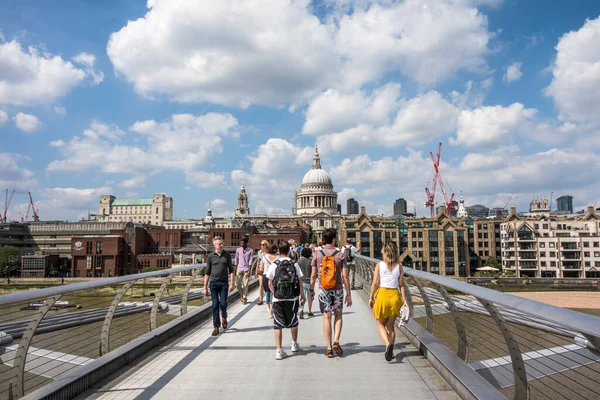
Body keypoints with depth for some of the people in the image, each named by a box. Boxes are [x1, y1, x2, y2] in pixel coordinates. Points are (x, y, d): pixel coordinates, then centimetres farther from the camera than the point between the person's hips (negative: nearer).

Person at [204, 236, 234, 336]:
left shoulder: (227, 255, 3)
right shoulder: (211, 256, 3)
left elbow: (231, 270, 5)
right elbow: (207, 273, 7)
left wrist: (231, 283, -6)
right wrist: (205, 287, 4)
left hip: (224, 283, 0)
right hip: (213, 283, 0)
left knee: (223, 303, -7)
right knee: (215, 305, 1)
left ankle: (224, 317, 26)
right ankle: (216, 327, 9)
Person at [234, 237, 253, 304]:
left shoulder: (250, 251, -4)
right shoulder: (238, 250, 3)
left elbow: (250, 261, -5)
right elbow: (236, 260, 8)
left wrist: (249, 271, -10)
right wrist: (235, 270, 7)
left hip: (246, 269, -3)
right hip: (239, 269, 3)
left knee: (245, 285, -1)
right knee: (237, 284, 3)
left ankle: (244, 298, 11)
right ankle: (241, 295, 28)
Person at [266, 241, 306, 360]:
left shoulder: (274, 265, -4)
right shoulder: (294, 264, -3)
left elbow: (270, 284, -1)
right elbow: (300, 281, 0)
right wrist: (302, 295, 12)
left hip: (278, 298, -1)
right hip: (292, 298, 1)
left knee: (278, 324, 3)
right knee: (293, 321, 19)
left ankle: (279, 350, -1)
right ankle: (294, 344, 37)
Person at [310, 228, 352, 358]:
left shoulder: (317, 254, -3)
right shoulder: (340, 255, -7)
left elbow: (313, 275, 0)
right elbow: (345, 276, -7)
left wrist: (311, 289, 14)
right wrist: (349, 294, 0)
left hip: (323, 290, 1)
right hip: (338, 289, 0)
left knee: (326, 318, 6)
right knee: (338, 316, 18)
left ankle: (329, 348, 10)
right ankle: (336, 342, 5)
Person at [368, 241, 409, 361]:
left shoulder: (379, 265, -6)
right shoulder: (399, 267, 0)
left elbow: (374, 283, -7)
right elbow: (401, 285, -1)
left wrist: (371, 298, 2)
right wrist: (405, 300, 5)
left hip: (382, 294, -2)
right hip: (395, 295, 2)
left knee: (380, 324, 13)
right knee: (390, 325, 16)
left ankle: (388, 344, -11)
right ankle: (390, 351, 15)